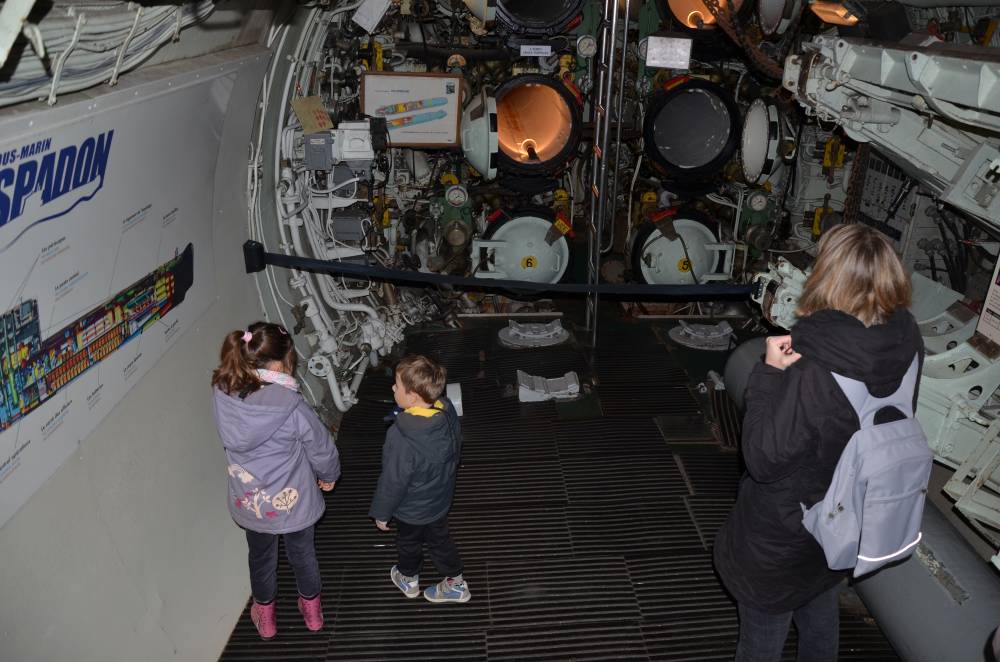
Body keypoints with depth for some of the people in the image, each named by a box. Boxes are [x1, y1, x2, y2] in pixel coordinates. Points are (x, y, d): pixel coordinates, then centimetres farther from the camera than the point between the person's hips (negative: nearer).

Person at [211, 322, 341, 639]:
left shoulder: (223, 397, -22)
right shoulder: (292, 408, -33)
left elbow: (237, 439, -3)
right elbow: (323, 450, -18)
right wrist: (328, 476, 3)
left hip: (248, 503, 3)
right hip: (292, 503, -3)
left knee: (261, 557, 29)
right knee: (302, 553, 26)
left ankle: (265, 617, 54)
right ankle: (312, 611, 51)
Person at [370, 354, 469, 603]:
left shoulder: (401, 438, -40)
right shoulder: (447, 411, -20)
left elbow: (393, 482, -26)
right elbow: (455, 450, -1)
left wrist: (381, 513, -8)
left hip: (411, 510, -5)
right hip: (440, 499, 5)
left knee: (408, 543, 25)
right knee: (440, 539, 27)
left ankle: (409, 580, 52)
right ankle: (456, 583, 45)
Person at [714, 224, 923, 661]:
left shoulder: (813, 378, -37)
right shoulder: (905, 347, -15)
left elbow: (763, 459, -28)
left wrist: (770, 373, -27)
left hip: (782, 540, -6)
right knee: (821, 617, 32)